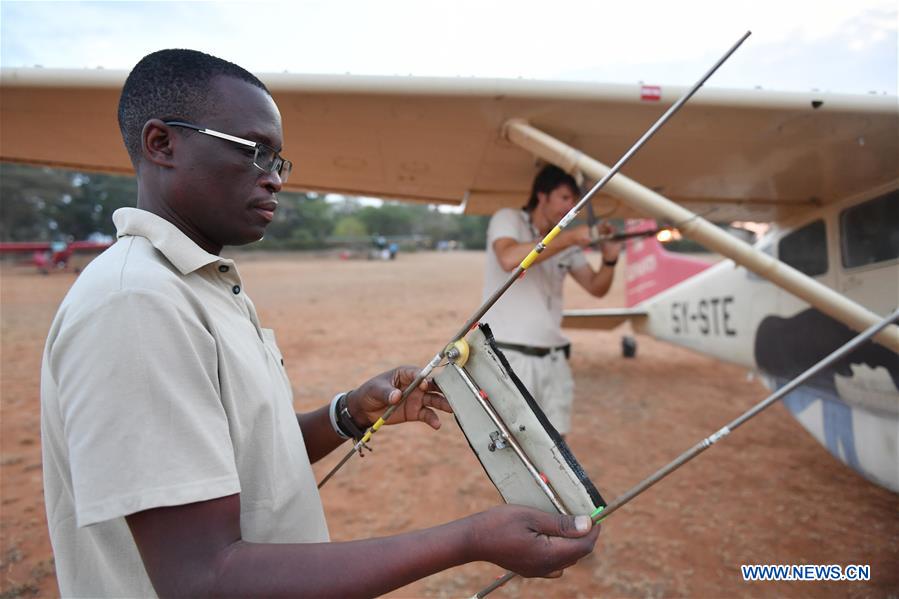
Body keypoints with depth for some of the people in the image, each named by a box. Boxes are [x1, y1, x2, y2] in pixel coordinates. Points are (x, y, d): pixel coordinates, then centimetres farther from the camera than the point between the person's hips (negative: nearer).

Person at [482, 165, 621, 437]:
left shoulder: (566, 241, 11)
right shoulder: (508, 219, -5)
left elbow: (596, 287, 13)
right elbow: (509, 259, -26)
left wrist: (609, 260, -7)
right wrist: (570, 237, -22)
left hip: (553, 359, 6)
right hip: (510, 356, -6)